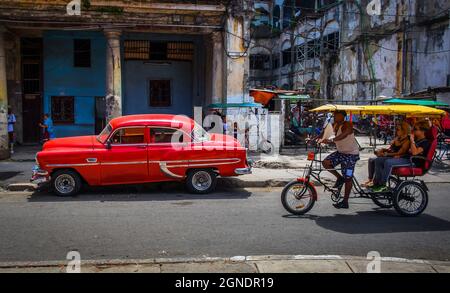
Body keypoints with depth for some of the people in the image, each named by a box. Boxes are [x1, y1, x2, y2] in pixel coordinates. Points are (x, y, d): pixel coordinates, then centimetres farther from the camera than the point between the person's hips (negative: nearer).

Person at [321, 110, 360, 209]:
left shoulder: (347, 125, -21)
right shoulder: (334, 125, 3)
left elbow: (343, 135, -39)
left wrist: (330, 140, -49)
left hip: (351, 154, -7)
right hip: (340, 152, 7)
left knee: (348, 178, -2)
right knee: (325, 162, -13)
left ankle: (345, 202, 9)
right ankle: (339, 178, 10)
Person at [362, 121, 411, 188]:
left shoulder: (406, 141, -11)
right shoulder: (397, 138, 15)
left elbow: (399, 153, -18)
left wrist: (385, 154, -17)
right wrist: (382, 150, -5)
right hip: (390, 156, 9)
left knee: (378, 160, -28)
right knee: (371, 160, -6)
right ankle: (370, 179, -7)